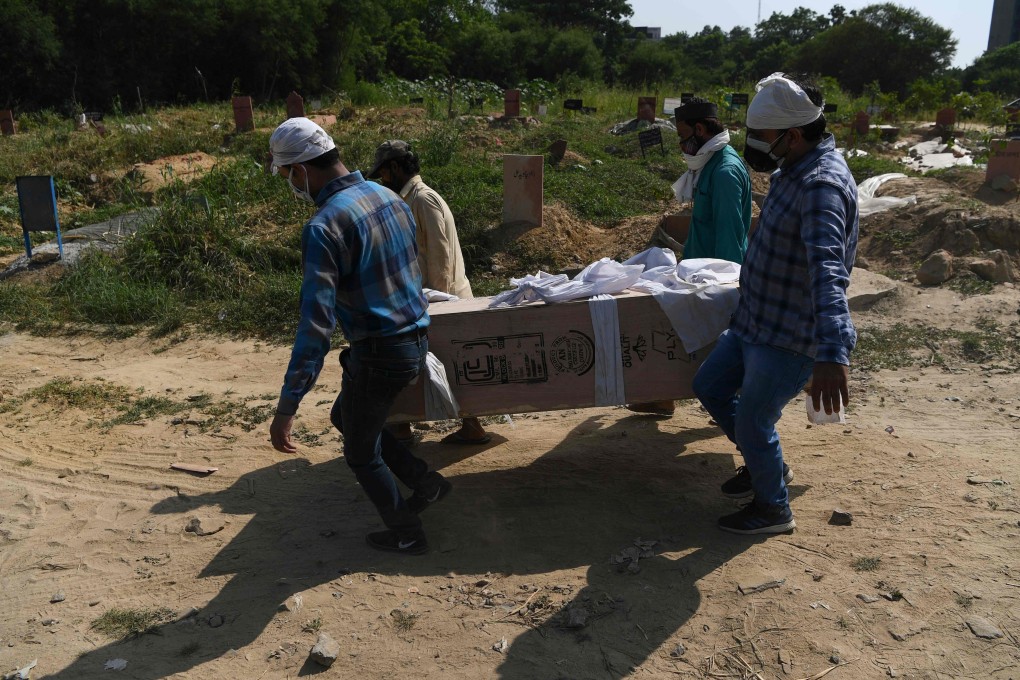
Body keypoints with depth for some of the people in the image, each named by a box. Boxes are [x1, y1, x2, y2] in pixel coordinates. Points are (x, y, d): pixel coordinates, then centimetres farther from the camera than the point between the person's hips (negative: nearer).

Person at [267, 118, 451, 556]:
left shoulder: (324, 226, -22)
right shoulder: (387, 197, 4)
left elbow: (316, 324, -27)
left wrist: (287, 407, -24)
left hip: (378, 354, -8)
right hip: (416, 339, 8)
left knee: (360, 452, 16)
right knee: (344, 417, 28)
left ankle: (406, 535, 31)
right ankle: (423, 481, 30)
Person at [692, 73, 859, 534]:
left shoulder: (822, 184, -26)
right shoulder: (792, 171, 5)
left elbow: (828, 271, -40)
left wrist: (832, 353, -50)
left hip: (789, 339, -10)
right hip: (753, 322, 10)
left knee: (752, 421, 3)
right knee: (709, 386, 20)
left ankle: (773, 509, 29)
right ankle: (764, 463, 39)